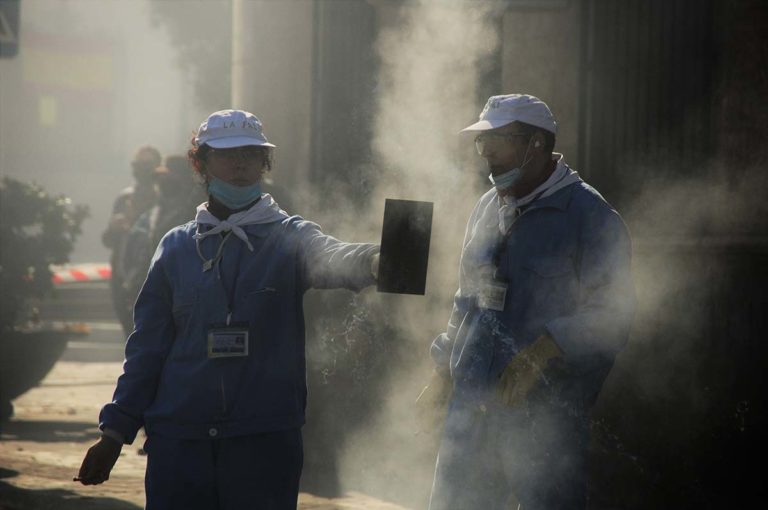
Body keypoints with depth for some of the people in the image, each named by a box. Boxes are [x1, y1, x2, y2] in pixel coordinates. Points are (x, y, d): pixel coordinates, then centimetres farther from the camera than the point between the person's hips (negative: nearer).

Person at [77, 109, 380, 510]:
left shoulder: (287, 237, 3)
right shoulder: (176, 247, 10)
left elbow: (329, 257, -21)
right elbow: (147, 346, 13)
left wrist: (371, 260, -45)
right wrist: (114, 432, 8)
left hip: (265, 440, -2)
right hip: (178, 439, 2)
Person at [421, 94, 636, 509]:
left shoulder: (589, 216, -7)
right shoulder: (488, 208, 16)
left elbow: (612, 315, -13)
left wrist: (543, 350, -25)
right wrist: (443, 371, 22)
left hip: (546, 414, -7)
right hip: (472, 406, 7)